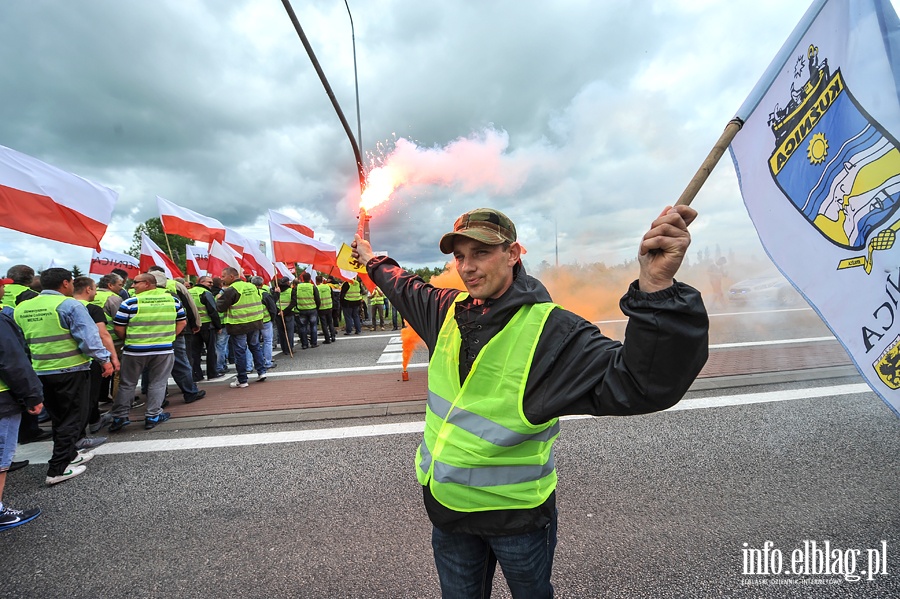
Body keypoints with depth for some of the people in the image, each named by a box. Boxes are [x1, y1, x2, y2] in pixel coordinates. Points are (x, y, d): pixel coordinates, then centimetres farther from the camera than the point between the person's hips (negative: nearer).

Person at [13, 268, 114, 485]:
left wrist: (26, 364, 27)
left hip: (40, 372, 7)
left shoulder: (21, 308, 7)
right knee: (72, 418, 4)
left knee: (58, 417, 20)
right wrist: (105, 359, -11)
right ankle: (58, 469, 5)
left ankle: (69, 455, 32)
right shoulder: (69, 305, -14)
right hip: (71, 370, -7)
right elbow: (89, 337, -19)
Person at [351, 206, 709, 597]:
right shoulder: (448, 310, -5)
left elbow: (641, 382, -33)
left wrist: (657, 287, -48)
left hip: (518, 513, -4)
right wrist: (372, 261, 30)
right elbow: (407, 288, 17)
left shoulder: (551, 329, -23)